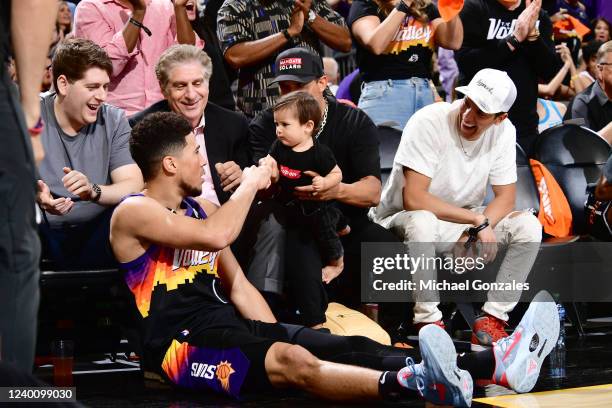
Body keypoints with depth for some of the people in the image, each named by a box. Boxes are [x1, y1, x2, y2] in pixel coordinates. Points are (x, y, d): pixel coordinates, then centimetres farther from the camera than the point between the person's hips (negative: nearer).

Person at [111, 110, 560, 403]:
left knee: (352, 348, -11)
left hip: (227, 325, 8)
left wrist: (276, 337, 7)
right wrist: (250, 185, -6)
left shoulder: (200, 207, 21)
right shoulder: (133, 213, -6)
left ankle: (496, 364, -24)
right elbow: (216, 236, -23)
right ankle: (411, 384, -63)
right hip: (181, 342, -8)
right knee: (292, 361, -36)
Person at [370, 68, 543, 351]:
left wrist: (476, 232, -21)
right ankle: (428, 321, -25)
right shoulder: (429, 123, -23)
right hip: (402, 219, -5)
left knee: (529, 227, -15)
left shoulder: (503, 131, -7)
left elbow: (505, 196, -2)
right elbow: (413, 199, -29)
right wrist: (478, 220, -28)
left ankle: (492, 319, -11)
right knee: (422, 222, -40)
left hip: (465, 220, 5)